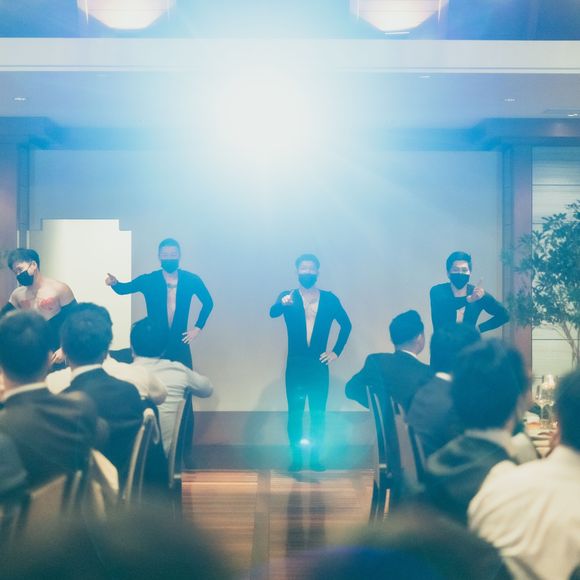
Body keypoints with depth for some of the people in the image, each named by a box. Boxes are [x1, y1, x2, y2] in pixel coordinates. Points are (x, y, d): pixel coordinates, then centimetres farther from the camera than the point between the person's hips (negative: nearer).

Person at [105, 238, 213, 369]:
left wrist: (198, 328, 3)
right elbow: (123, 288, -10)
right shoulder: (148, 280, -3)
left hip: (179, 343, 1)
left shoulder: (191, 280, -2)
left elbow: (208, 302, 10)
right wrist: (114, 283, -33)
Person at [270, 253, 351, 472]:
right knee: (295, 412, 2)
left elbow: (346, 324, 12)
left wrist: (336, 351, 3)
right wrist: (283, 302, -42)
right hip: (295, 365, -1)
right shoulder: (287, 297, 1)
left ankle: (316, 457, 11)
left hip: (319, 364, 1)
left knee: (318, 413, 3)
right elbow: (273, 312, -19)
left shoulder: (329, 298, 5)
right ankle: (296, 457, 8)